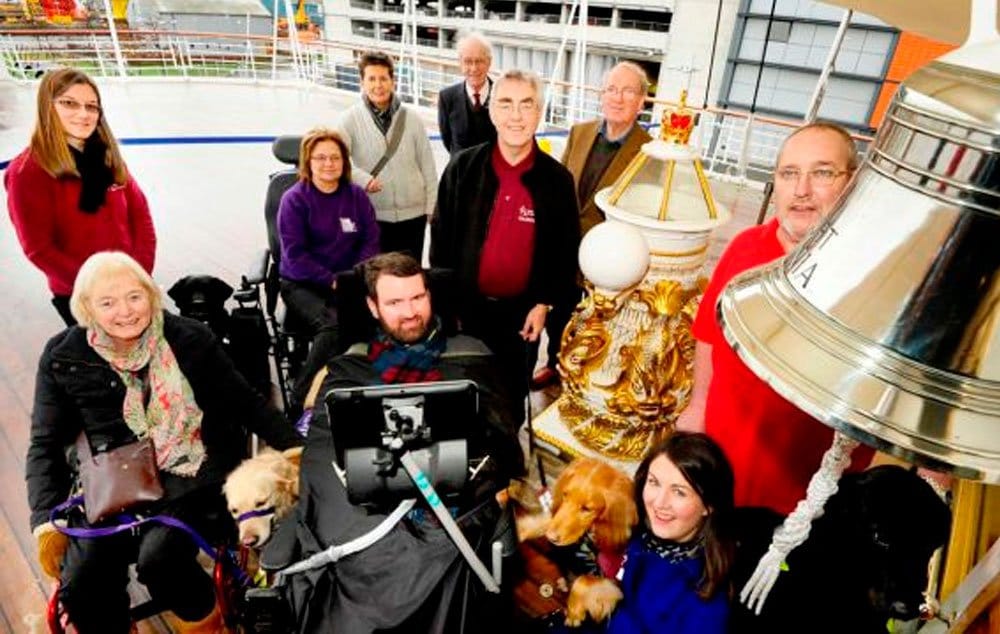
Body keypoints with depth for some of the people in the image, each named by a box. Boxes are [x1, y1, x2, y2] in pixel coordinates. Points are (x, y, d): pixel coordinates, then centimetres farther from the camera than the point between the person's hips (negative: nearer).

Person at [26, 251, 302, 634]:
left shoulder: (190, 338, -3)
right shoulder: (64, 358, 1)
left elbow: (246, 403, 3)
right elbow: (46, 446, 6)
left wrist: (299, 449, -1)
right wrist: (47, 522, -6)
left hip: (190, 472, -2)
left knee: (158, 557, -25)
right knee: (79, 586, -17)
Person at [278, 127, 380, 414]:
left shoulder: (356, 195, 8)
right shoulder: (294, 199, -2)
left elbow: (371, 240, 5)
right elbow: (295, 254, -7)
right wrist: (332, 280, -15)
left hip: (348, 280, 3)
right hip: (302, 284, -3)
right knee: (332, 324, -32)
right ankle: (301, 399, -15)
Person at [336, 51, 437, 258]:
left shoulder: (411, 118, 2)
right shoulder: (351, 119, -4)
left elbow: (428, 166, 5)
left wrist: (432, 209, 4)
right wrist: (362, 179, -26)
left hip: (413, 214, 2)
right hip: (373, 216, -2)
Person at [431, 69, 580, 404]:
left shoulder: (557, 178, -7)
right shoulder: (463, 167, -7)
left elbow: (567, 249, 0)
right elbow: (441, 236, -1)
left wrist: (544, 304, -3)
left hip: (522, 311, 0)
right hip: (466, 306, 0)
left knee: (512, 391, 19)